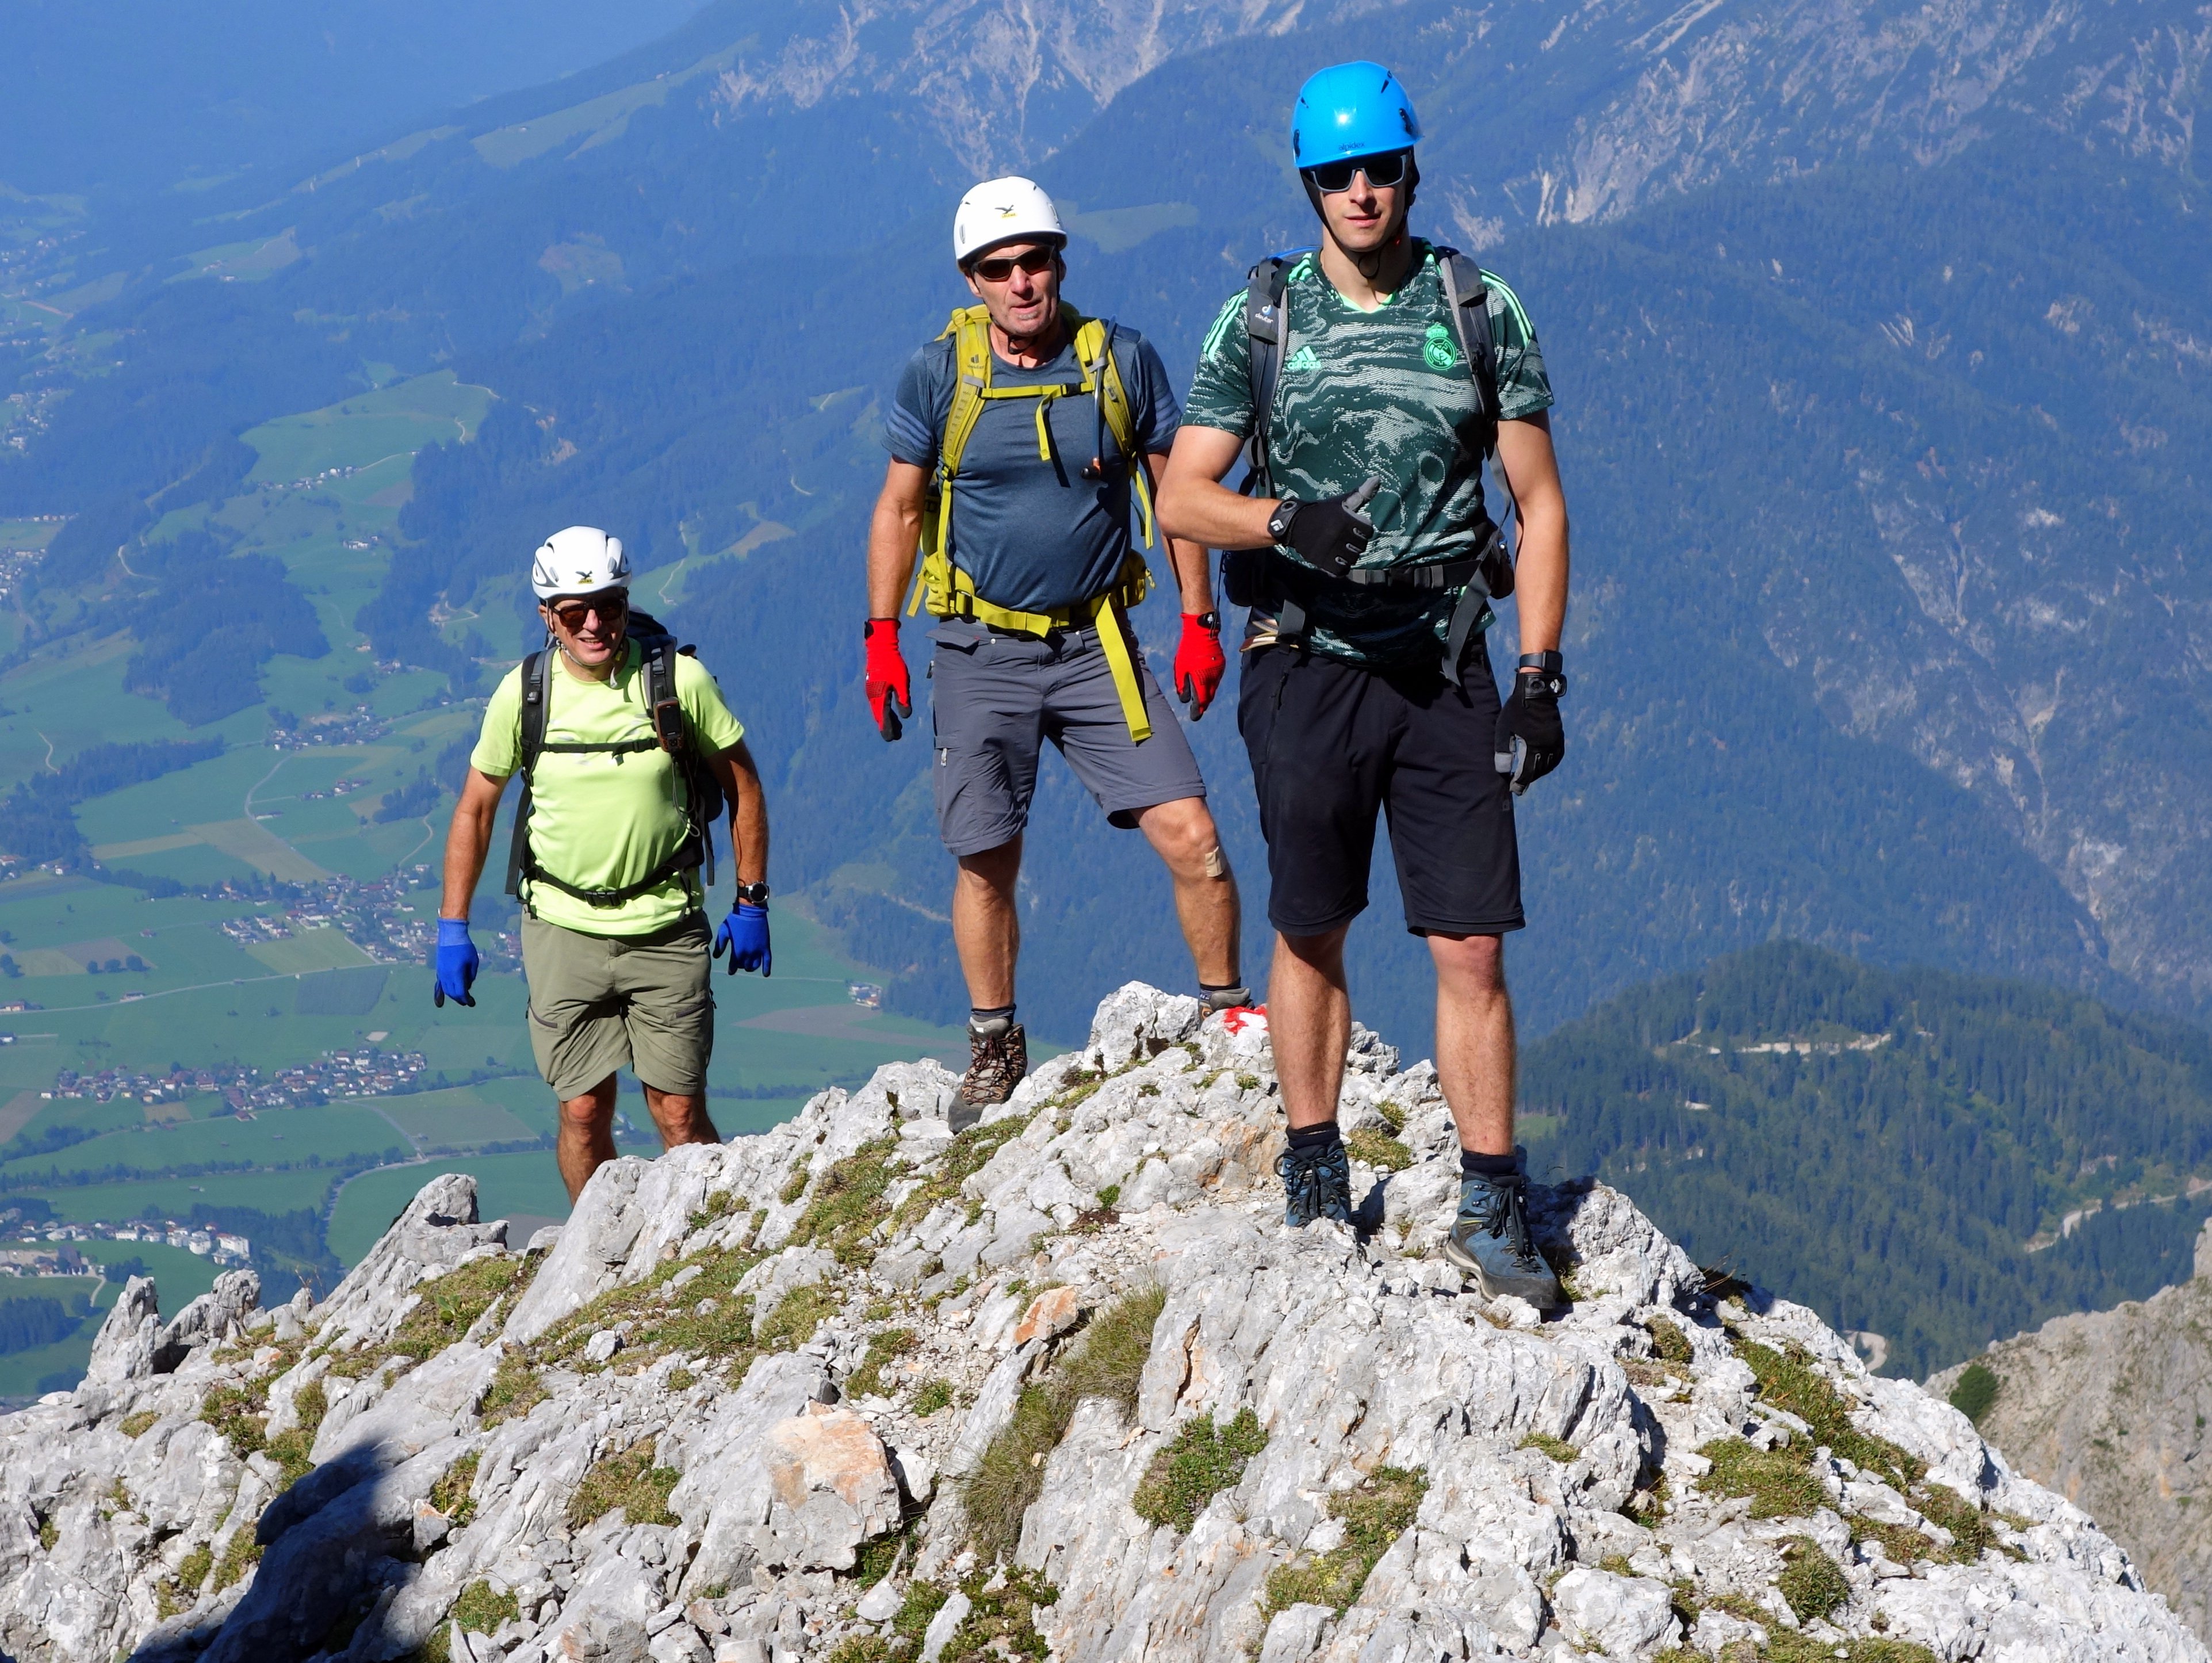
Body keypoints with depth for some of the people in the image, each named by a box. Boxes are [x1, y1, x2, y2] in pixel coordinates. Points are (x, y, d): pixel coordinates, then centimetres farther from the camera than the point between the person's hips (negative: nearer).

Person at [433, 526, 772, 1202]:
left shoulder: (678, 679, -9)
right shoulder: (524, 693, -6)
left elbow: (743, 785, 3)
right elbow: (476, 807, 7)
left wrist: (751, 903, 3)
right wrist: (452, 929, 6)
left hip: (666, 926, -1)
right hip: (563, 927, 1)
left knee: (680, 1115, -1)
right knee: (584, 1111, 2)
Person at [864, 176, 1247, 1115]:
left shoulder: (1124, 362, -2)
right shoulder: (939, 375, -4)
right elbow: (898, 508, 6)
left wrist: (1200, 620, 3)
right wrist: (881, 638, 2)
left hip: (1096, 648, 0)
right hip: (980, 651, 0)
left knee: (1191, 838, -8)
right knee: (986, 863, 3)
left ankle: (1229, 1016, 10)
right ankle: (994, 1048, 21)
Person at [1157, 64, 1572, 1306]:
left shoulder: (1482, 311, 2)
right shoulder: (1259, 319, 1)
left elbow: (1541, 504, 5)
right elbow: (1183, 497, -2)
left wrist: (1540, 674, -3)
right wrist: (1290, 521, -23)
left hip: (1447, 667, 0)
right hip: (1309, 664, 0)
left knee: (1472, 949, -3)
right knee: (1311, 934, 8)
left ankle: (1494, 1208, 4)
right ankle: (1316, 1184, 22)